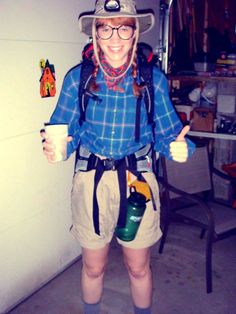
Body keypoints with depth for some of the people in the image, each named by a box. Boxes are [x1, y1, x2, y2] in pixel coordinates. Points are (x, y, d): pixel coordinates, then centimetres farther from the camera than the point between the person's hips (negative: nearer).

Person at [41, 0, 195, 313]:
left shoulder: (154, 79, -5)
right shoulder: (77, 77, -5)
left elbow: (166, 134, -1)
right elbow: (66, 132, -1)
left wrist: (179, 147, -23)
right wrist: (54, 147, -23)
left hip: (138, 180, 0)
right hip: (90, 180, 1)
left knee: (138, 267, 17)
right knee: (93, 267, 18)